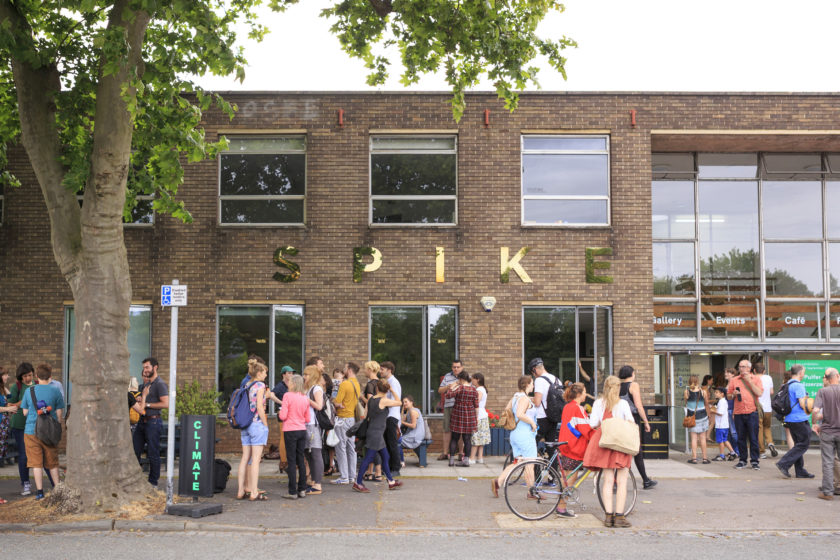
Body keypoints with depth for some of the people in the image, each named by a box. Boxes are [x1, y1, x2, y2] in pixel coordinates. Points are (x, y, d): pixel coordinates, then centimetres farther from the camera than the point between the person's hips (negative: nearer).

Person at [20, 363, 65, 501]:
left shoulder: (29, 391, -2)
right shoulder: (55, 391, -4)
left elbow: (25, 412, 4)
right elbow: (59, 413, -1)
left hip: (31, 431, -1)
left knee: (36, 463, 4)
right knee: (52, 463, 13)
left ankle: (39, 492, 5)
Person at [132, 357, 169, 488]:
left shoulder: (160, 384, -9)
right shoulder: (145, 384, 18)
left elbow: (166, 404, -18)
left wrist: (147, 405, -14)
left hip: (153, 422, -9)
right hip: (142, 421, 9)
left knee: (153, 453, -2)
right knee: (134, 450, 8)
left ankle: (153, 482, 7)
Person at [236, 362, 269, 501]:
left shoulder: (246, 385, 13)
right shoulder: (260, 385, -9)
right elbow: (259, 407, -15)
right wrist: (266, 425, -8)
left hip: (245, 425, 7)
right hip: (257, 423, -7)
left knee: (245, 458, 10)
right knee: (256, 458, -5)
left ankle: (241, 491, 13)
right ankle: (254, 493, -4)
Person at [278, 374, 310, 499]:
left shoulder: (288, 395, -10)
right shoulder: (305, 398, 5)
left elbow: (283, 416, -14)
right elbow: (307, 419, 9)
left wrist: (280, 413, 7)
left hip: (290, 431, -5)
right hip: (302, 431, 5)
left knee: (292, 461, -2)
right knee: (300, 460, 11)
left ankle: (293, 492, 0)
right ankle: (302, 490, 13)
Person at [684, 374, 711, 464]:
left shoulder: (686, 392, -6)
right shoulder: (703, 391, -4)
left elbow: (686, 404, 3)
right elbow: (707, 405, 4)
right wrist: (708, 415, 15)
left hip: (691, 416, 0)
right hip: (702, 416, 1)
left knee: (693, 438, 3)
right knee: (702, 438, 7)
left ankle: (694, 458, 2)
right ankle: (705, 458, 10)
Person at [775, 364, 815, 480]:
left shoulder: (787, 385, 13)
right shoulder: (799, 386, -14)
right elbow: (802, 404, -17)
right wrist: (808, 411, 2)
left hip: (789, 419, 9)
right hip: (799, 419, -9)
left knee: (798, 444, 14)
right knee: (803, 445, -3)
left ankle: (800, 471, 16)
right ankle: (783, 464, -9)